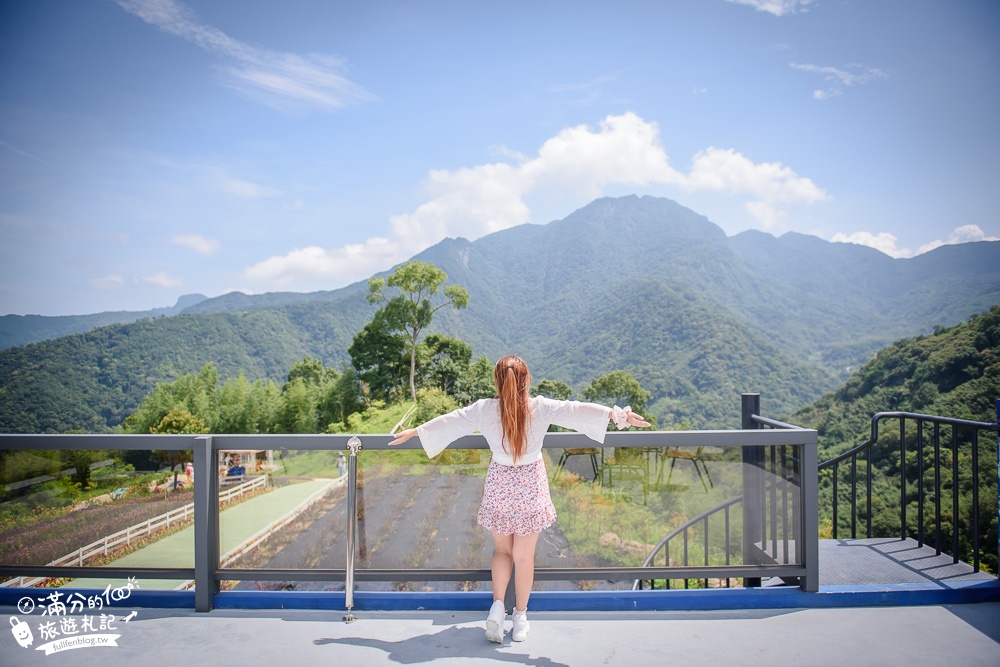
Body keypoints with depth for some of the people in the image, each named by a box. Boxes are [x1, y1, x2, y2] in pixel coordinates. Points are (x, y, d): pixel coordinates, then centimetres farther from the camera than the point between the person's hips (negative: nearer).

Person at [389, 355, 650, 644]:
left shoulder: (483, 409, -11)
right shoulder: (541, 408, -15)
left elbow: (449, 421, 0)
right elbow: (577, 411, -16)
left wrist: (414, 431, 13)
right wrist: (617, 414, -12)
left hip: (499, 485, 1)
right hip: (530, 486, -1)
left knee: (502, 550, 20)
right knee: (524, 556, 12)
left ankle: (497, 604, 3)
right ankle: (520, 616, 23)